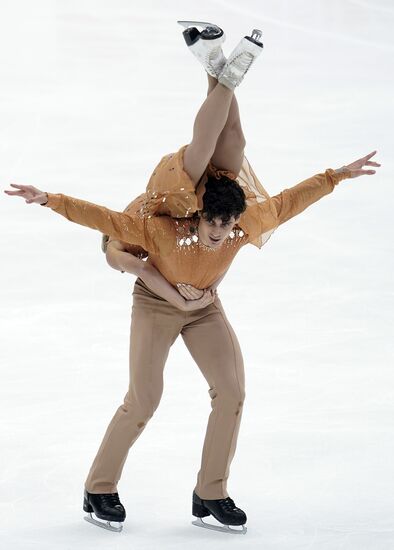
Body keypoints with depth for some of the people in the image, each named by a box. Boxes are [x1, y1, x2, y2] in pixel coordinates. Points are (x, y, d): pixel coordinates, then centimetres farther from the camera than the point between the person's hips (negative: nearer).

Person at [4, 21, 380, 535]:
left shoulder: (243, 227, -24)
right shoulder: (162, 229, -34)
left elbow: (286, 203, -11)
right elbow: (103, 219, -30)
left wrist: (339, 175, -8)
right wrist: (50, 200, -38)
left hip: (204, 308, 4)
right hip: (156, 304, -4)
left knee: (232, 391, -9)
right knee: (143, 401, -9)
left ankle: (211, 496, 0)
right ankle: (99, 490, 8)